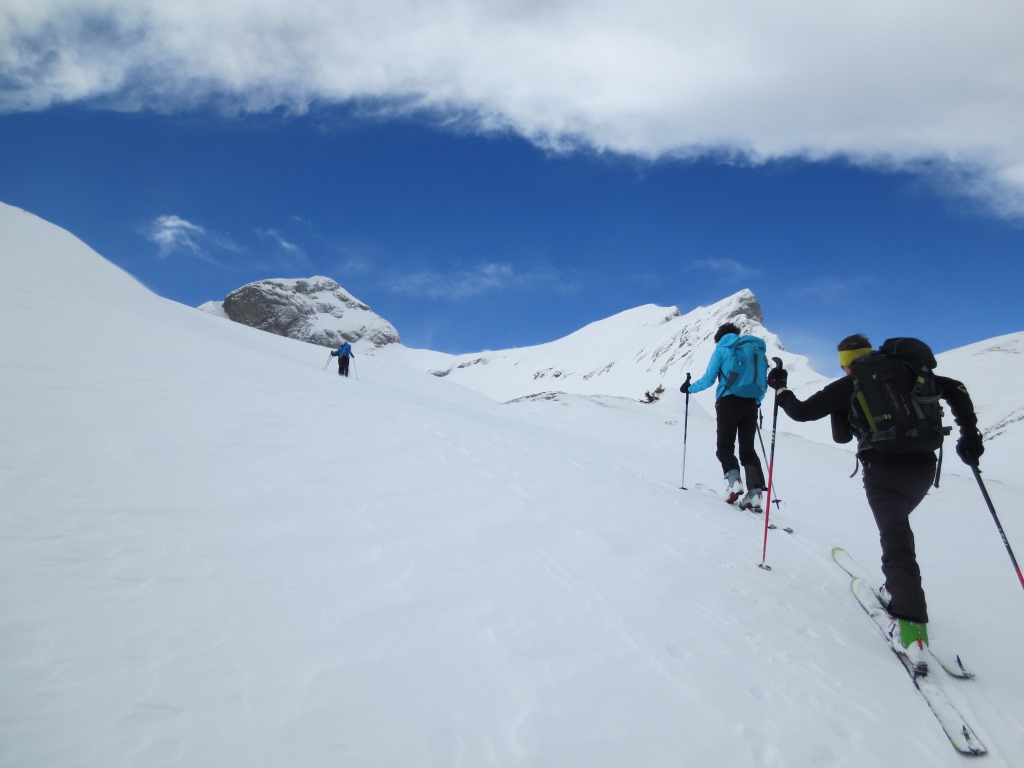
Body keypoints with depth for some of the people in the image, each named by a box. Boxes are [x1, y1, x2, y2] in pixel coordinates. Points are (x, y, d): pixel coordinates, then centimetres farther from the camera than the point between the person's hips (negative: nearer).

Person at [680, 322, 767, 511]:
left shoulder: (721, 349, 8)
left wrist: (690, 388, 17)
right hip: (750, 404, 4)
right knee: (748, 449, 8)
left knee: (725, 446, 6)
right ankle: (755, 492, -7)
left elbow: (709, 378, 1)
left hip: (728, 402, -4)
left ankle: (733, 480, -19)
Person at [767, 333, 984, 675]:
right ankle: (897, 590, 30)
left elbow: (802, 412, 2)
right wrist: (969, 435, 15)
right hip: (924, 466, 5)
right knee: (897, 525, 28)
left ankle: (912, 628, -21)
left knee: (896, 541, -9)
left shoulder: (848, 385, 3)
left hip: (884, 469, -5)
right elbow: (956, 389, 13)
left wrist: (780, 390, 19)